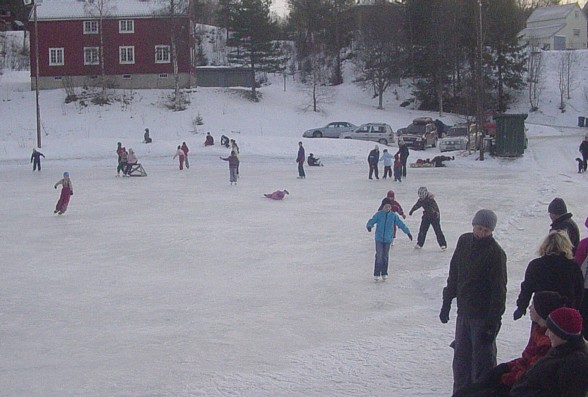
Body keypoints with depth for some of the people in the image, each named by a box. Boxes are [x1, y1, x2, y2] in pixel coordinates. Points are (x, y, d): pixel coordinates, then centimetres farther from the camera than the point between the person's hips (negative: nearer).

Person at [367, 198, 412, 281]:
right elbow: (372, 221, -8)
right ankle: (376, 274, -2)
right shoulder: (378, 214, -4)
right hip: (379, 238, -2)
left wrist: (408, 232, 7)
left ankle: (384, 273, 20)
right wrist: (369, 226, -31)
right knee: (379, 256, -8)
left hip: (388, 239, 2)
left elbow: (401, 224, 7)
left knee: (385, 256, 9)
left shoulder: (393, 216, 1)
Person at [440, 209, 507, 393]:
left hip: (483, 316, -6)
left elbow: (498, 290, -15)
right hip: (463, 312, 6)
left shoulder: (495, 253, -14)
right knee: (461, 357, 14)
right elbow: (454, 274, 14)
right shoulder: (464, 241, 5)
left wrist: (493, 322, -19)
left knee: (482, 359, -2)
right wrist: (447, 303, 14)